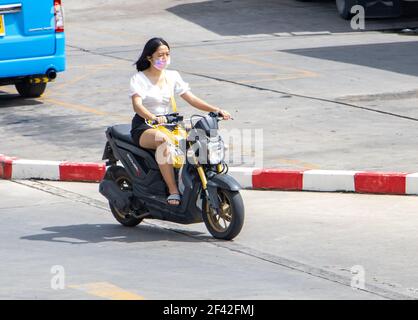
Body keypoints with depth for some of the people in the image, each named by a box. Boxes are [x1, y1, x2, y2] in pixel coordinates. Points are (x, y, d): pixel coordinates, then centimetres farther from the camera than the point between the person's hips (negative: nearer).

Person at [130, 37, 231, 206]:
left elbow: (191, 99, 7)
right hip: (144, 127, -5)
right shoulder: (139, 79, -4)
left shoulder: (172, 76, 12)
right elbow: (137, 105, -20)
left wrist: (216, 110, -8)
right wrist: (154, 118, -41)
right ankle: (173, 191, -41)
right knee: (163, 141, -39)